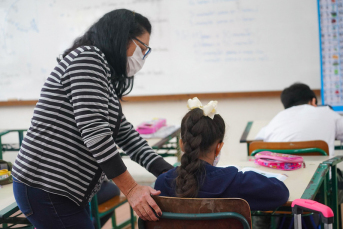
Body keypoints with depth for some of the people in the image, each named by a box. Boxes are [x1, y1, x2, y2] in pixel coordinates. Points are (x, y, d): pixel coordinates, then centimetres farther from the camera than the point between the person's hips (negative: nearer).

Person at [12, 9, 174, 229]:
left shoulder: (104, 71, 18)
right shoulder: (88, 57, -13)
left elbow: (126, 133, 14)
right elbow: (94, 131, -22)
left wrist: (171, 175, 5)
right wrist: (131, 188, -20)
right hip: (48, 191, -10)